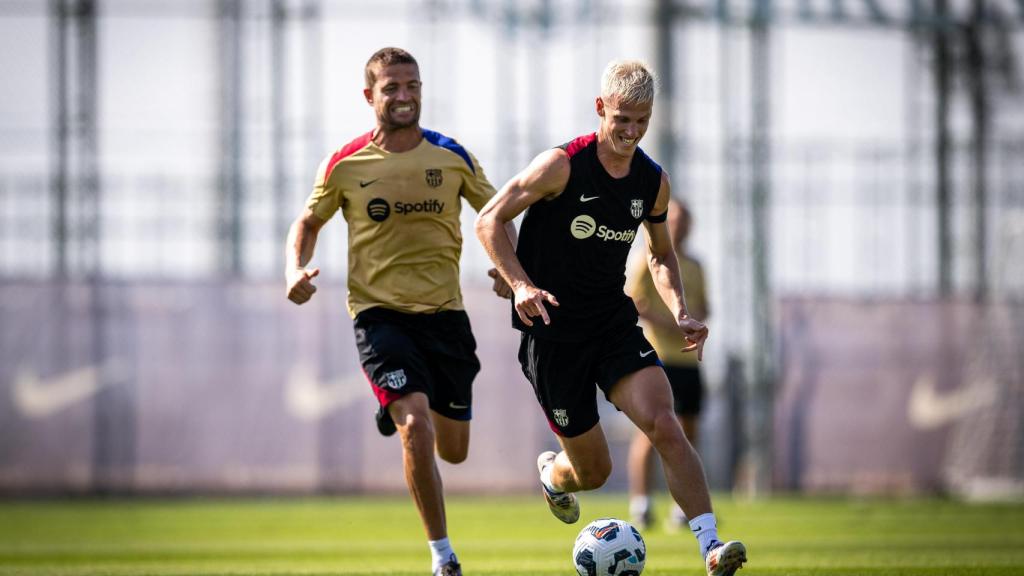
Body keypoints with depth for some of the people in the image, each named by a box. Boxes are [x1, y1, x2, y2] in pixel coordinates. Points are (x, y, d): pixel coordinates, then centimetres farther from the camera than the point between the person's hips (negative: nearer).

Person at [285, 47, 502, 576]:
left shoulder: (452, 157, 1)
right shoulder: (344, 166, -2)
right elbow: (308, 222, 12)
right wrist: (296, 270, -7)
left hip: (443, 311, 3)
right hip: (379, 312, -3)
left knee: (454, 450, 9)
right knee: (415, 424, -22)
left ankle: (396, 407, 46)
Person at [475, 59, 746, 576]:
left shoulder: (653, 182, 3)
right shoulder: (561, 166, -14)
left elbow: (661, 255, 20)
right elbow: (490, 220, -10)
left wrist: (679, 313, 3)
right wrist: (521, 285, -24)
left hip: (616, 324, 4)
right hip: (553, 333, -4)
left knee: (663, 423, -21)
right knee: (593, 469, 2)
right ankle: (551, 472, 41)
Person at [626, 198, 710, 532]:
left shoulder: (694, 267, 16)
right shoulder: (648, 262, -3)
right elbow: (629, 300, -11)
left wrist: (697, 318, 1)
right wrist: (663, 322, -21)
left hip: (688, 358, 6)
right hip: (656, 356, -6)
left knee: (688, 432, 6)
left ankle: (682, 508, 12)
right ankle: (639, 504, -8)